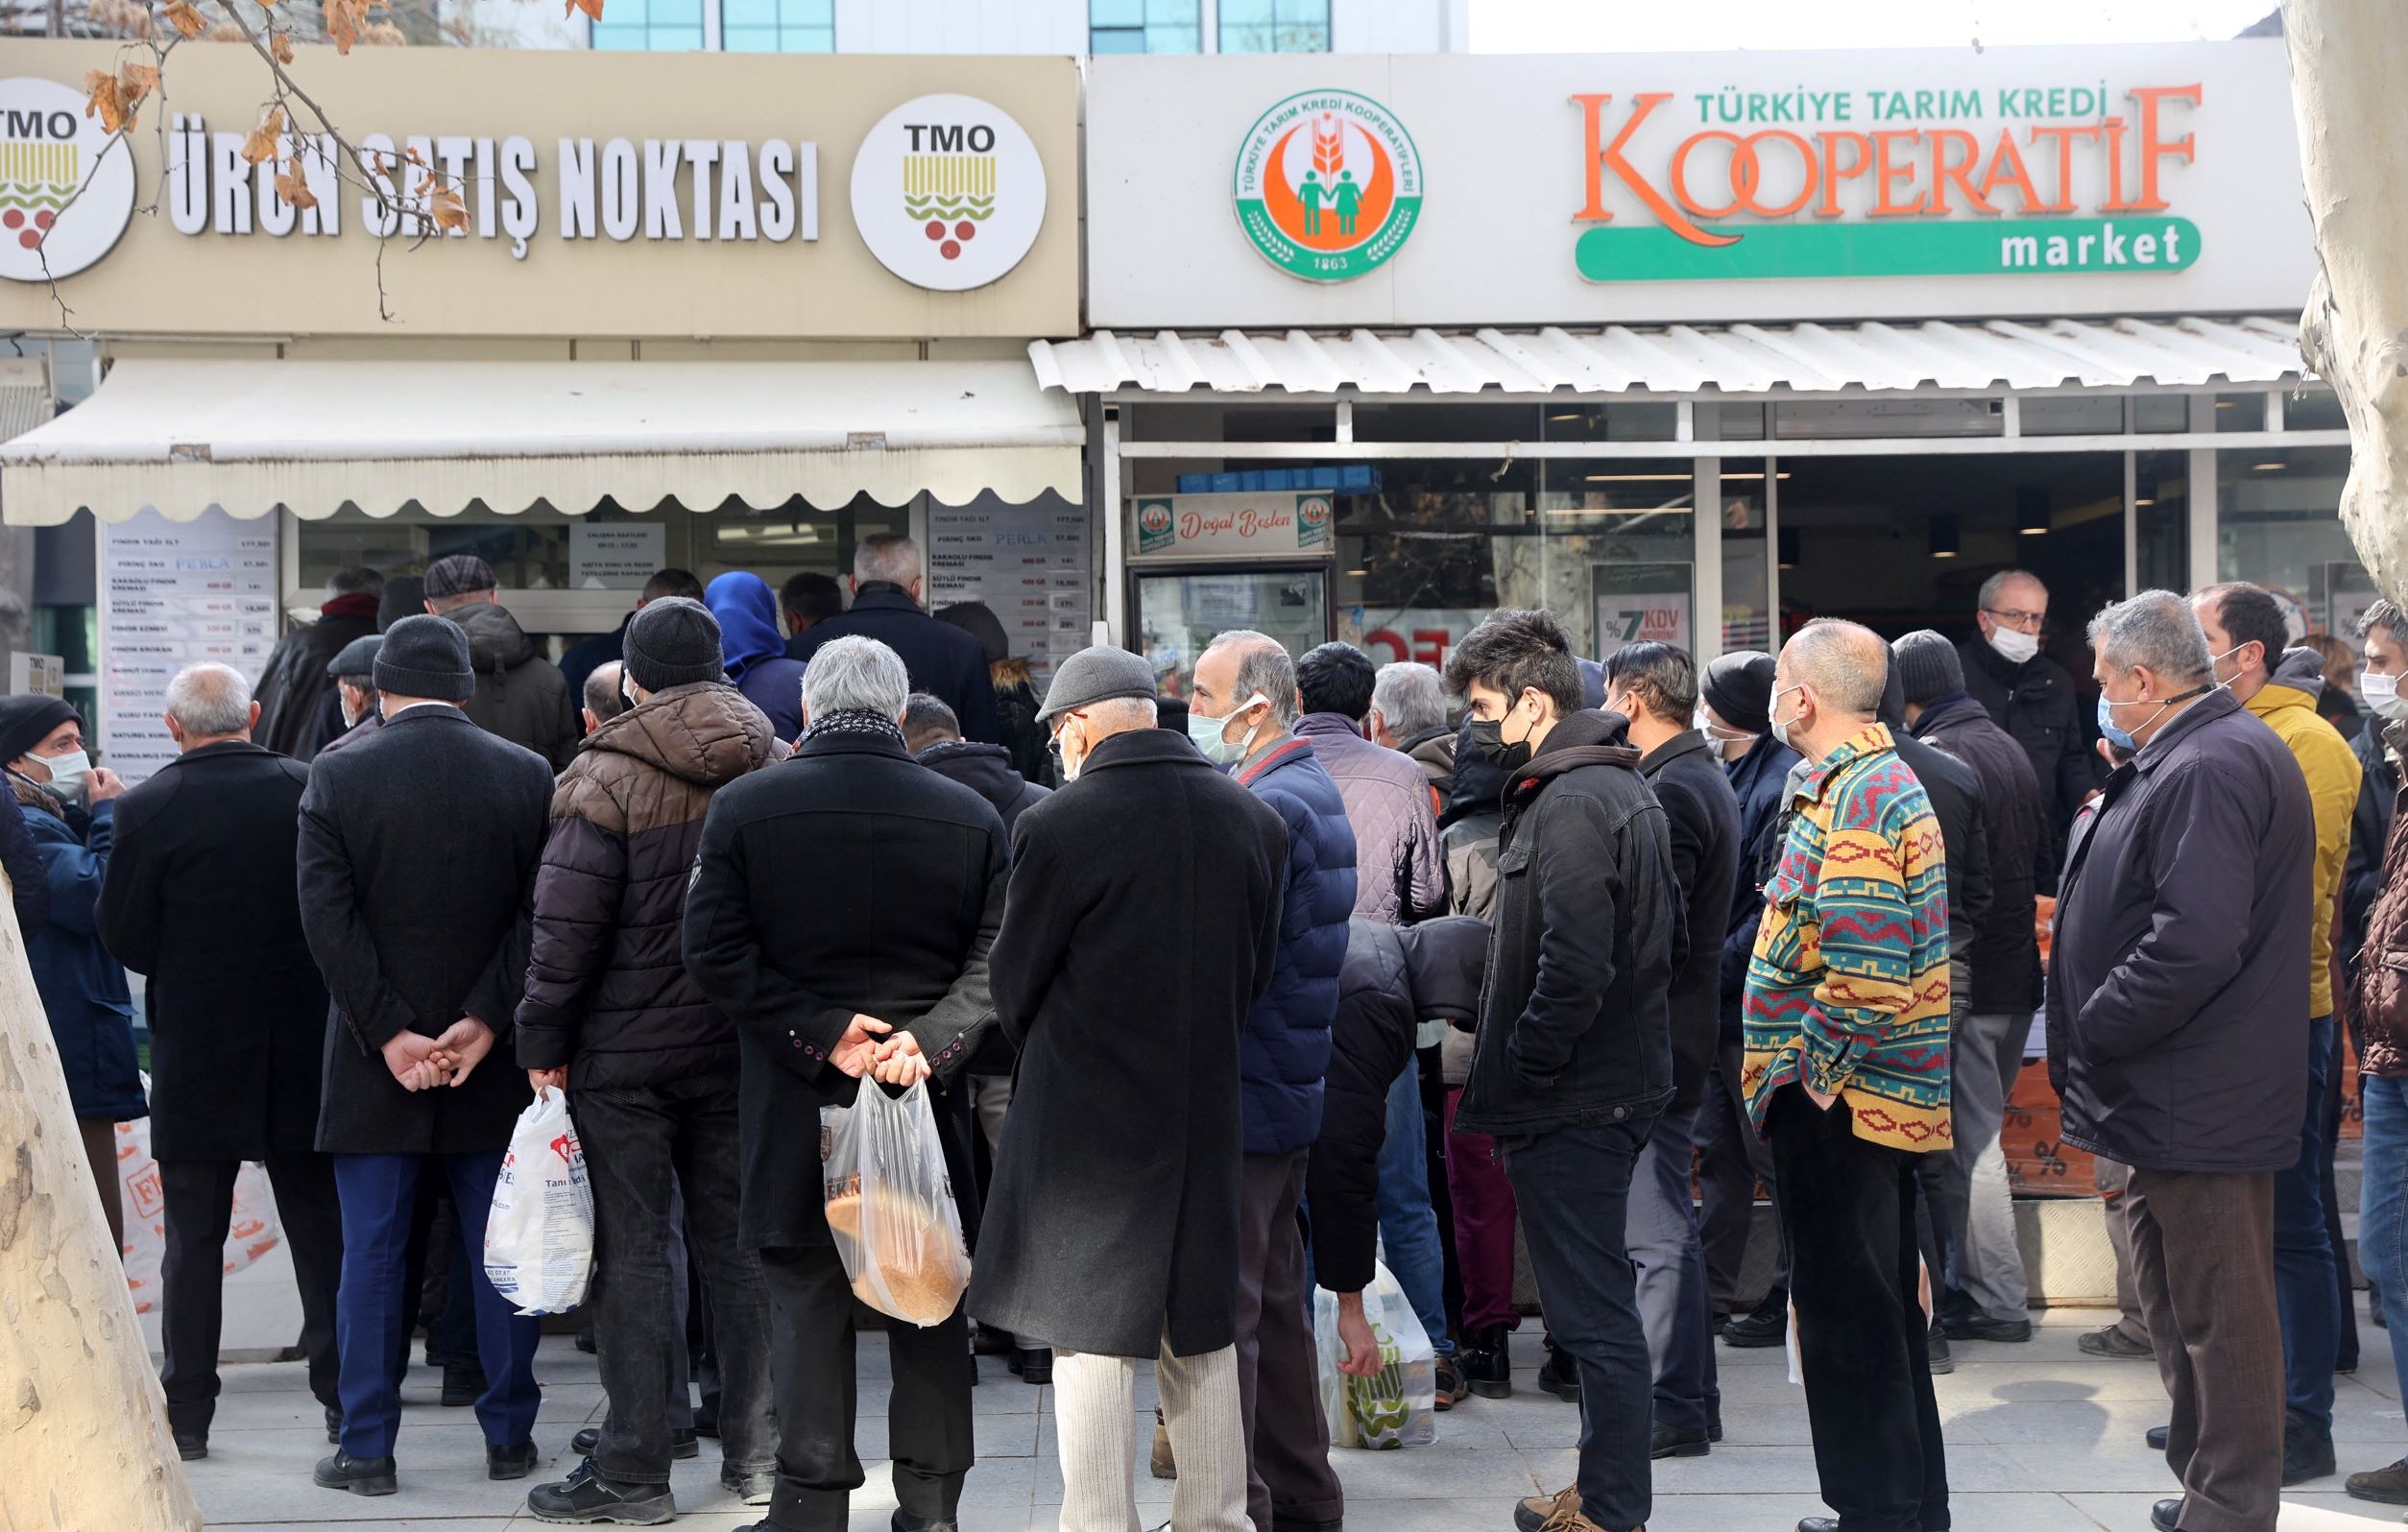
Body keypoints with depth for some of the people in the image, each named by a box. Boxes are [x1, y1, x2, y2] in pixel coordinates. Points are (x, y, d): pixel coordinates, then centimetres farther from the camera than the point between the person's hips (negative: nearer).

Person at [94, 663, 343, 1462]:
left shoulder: (149, 808, -11)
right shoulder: (307, 790, -5)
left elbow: (121, 931, -7)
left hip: (196, 1046, -2)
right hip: (305, 1045, 2)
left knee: (194, 1237, 7)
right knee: (321, 1227, 11)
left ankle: (187, 1415, 10)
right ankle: (346, 1400, 15)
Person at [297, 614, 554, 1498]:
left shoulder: (337, 777, -5)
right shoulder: (528, 777, -2)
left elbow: (327, 919, -10)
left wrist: (389, 1033, -9)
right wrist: (487, 1018, -9)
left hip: (375, 1062, -1)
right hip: (492, 1061, 1)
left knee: (371, 1252, 5)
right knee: (500, 1249, 10)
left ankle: (368, 1448, 9)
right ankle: (510, 1437, 16)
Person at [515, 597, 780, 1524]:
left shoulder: (604, 777, -11)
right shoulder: (776, 767, 4)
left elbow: (567, 924, -13)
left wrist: (543, 1040, -5)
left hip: (626, 1050, -4)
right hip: (741, 1041, 4)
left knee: (634, 1248, 0)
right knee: (738, 1241, 11)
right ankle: (757, 1453, 17)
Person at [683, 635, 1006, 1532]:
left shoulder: (743, 809, -3)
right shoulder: (973, 818, 0)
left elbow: (716, 954, -9)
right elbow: (996, 962, -6)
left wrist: (821, 1035, -10)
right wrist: (931, 1040, -12)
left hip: (796, 1109, -1)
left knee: (807, 1311, 6)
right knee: (931, 1318, 11)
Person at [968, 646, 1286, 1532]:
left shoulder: (1058, 826, -15)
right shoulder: (1255, 821, 1)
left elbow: (1013, 989, -4)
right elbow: (1259, 973, 9)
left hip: (1086, 1119, -5)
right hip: (1208, 1117, 5)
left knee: (1094, 1339, 3)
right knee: (1203, 1336, 16)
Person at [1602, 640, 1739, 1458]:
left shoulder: (1670, 793, -17)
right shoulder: (1705, 778, 15)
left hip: (1656, 1038, -11)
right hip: (1680, 1033, 11)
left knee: (1657, 1232, -6)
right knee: (1671, 1226, 16)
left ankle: (1671, 1409, -1)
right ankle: (1691, 1395, 24)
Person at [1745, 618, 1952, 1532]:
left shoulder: (1853, 799, -18)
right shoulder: (1895, 782, 15)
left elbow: (1860, 971, -26)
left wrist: (1809, 1073, -17)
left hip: (1837, 1104, -10)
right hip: (1886, 1097, 10)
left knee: (1847, 1318, -2)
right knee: (1885, 1309, 17)